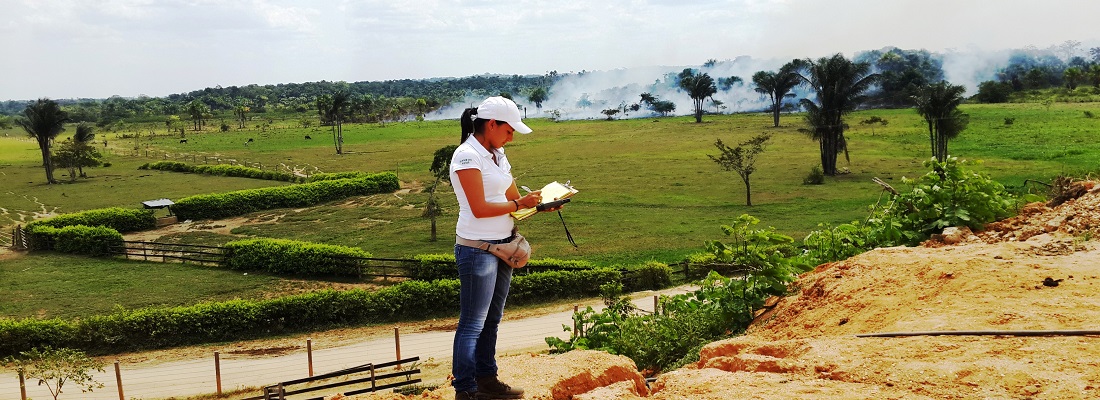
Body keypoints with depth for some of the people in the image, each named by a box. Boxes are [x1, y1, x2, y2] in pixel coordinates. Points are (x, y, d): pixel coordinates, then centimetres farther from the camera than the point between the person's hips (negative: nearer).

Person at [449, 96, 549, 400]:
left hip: (502, 247, 8)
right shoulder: (467, 155, -14)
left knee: (492, 320, 14)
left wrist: (540, 203, -4)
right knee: (473, 324, -1)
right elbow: (479, 208, -19)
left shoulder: (497, 155, 13)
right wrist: (519, 204, -13)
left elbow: (512, 198, 14)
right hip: (477, 248, -8)